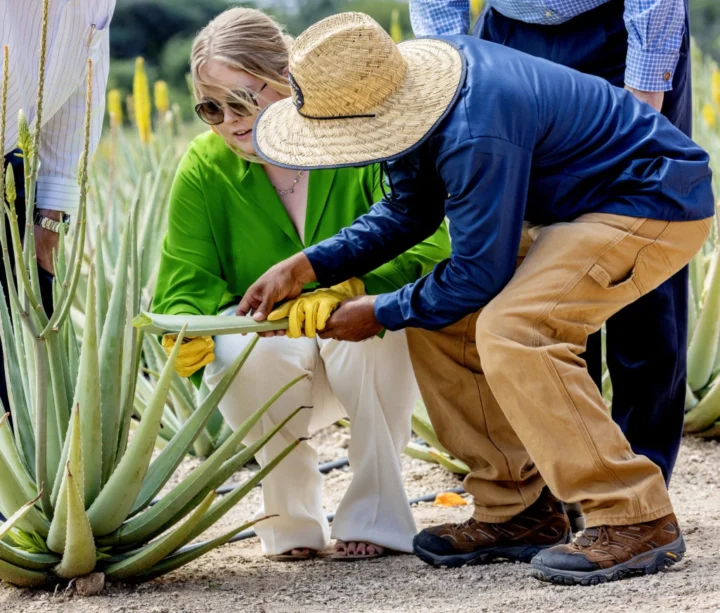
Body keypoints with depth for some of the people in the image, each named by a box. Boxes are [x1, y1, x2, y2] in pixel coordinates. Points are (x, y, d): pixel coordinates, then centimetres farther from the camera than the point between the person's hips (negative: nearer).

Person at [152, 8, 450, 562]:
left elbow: (427, 239, -29)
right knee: (247, 350, -33)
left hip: (367, 351, -1)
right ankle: (291, 518, -8)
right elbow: (185, 282, -9)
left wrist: (347, 282, -48)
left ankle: (376, 515, -18)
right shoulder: (205, 167, -7)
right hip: (272, 370, 2)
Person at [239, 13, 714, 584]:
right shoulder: (411, 86, -4)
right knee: (437, 323, 5)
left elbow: (478, 274, -23)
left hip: (660, 202, -10)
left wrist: (381, 314, -8)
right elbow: (410, 212, 11)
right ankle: (520, 511, 9)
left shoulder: (477, 136, -33)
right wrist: (307, 267, 0)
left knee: (512, 332, -27)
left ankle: (636, 521, -21)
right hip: (575, 209, 10)